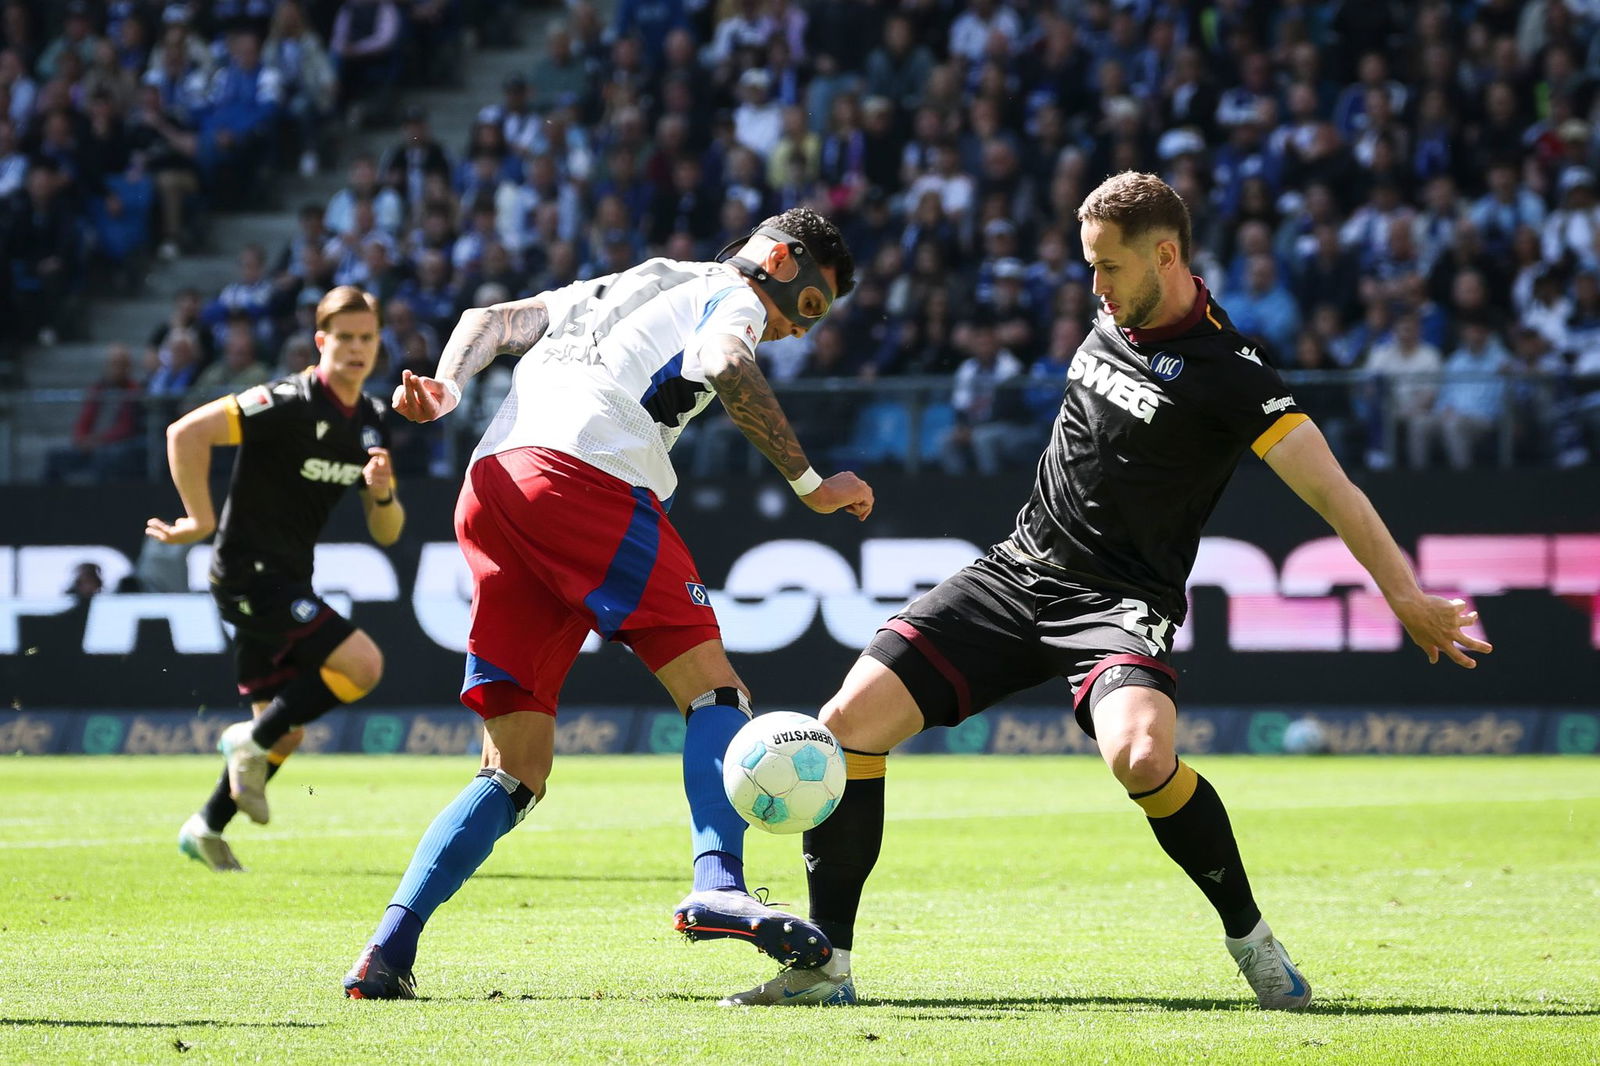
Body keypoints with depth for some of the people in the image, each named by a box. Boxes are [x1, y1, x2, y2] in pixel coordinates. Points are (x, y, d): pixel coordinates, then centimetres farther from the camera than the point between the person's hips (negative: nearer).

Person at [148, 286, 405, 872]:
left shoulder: (371, 422, 9)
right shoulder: (287, 404, -17)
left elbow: (386, 533, 11)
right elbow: (186, 434, -23)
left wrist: (383, 494, -11)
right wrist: (200, 521, -20)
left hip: (286, 581, 9)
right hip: (251, 573, -9)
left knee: (287, 731, 12)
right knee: (363, 664, -19)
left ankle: (207, 827, 26)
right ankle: (251, 741, -5)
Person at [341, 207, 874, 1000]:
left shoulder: (610, 289, 37)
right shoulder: (731, 293, 13)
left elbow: (491, 321, 29)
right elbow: (725, 367, -9)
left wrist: (447, 385, 12)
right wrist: (811, 486, -6)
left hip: (488, 490, 7)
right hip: (585, 476, -7)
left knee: (516, 771, 7)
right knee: (713, 688, -6)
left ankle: (387, 951, -6)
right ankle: (718, 886, -30)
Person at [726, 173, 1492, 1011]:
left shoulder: (1227, 373, -16)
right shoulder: (1114, 318, 6)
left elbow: (1331, 491, -20)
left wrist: (1407, 598, -26)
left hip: (1118, 601, -7)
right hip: (1017, 570, 7)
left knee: (1141, 754, -37)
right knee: (847, 722, -8)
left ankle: (1250, 936, -12)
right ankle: (825, 965, 0)